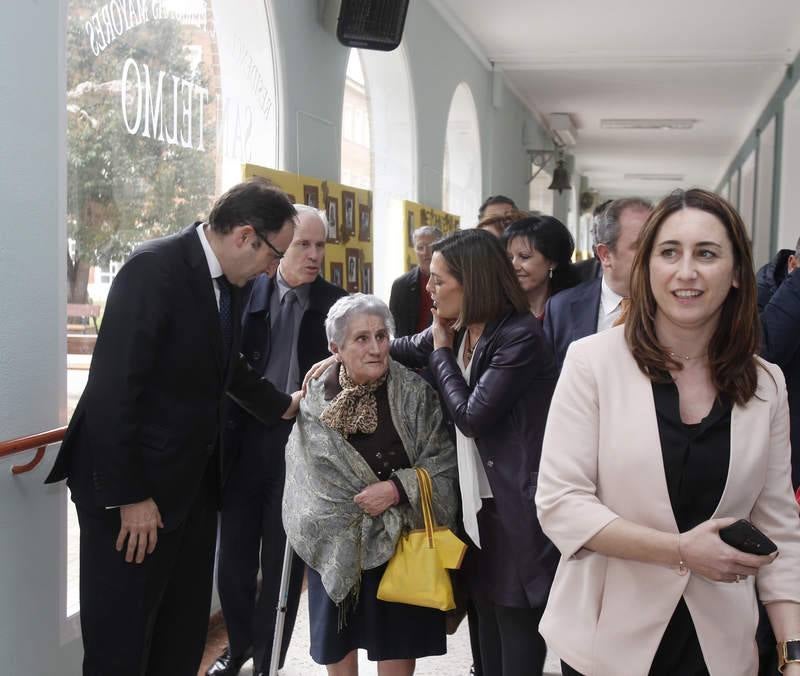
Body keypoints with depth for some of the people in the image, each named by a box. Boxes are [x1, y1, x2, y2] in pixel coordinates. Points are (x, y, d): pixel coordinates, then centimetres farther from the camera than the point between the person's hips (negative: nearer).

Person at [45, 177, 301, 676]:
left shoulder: (225, 280, 6)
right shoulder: (155, 269, -19)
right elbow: (113, 388, -23)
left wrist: (284, 405, 25)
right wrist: (129, 496, -22)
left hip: (194, 483, 9)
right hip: (134, 487, -8)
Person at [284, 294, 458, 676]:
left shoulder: (415, 394, -9)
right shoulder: (316, 398, -3)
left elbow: (444, 465, -10)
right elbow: (302, 475, 5)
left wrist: (397, 488, -22)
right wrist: (309, 531, 0)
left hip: (399, 540, -2)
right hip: (335, 544, 2)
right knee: (337, 645, 11)